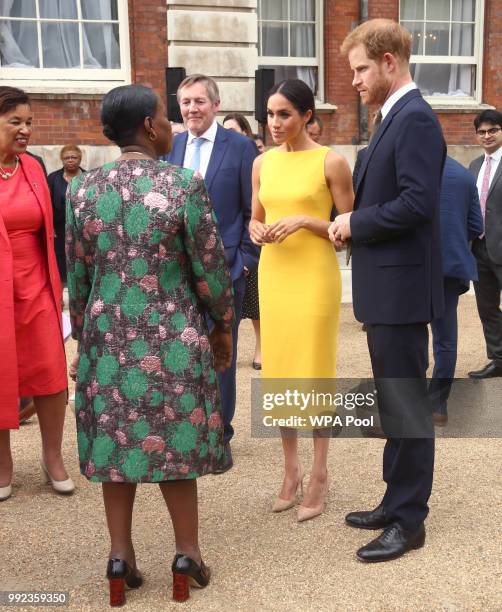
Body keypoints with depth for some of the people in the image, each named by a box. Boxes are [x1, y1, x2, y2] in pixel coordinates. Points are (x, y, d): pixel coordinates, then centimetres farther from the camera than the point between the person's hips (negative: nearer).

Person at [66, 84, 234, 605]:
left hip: (108, 334, 3)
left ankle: (120, 554, 20)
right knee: (174, 439, 9)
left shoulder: (83, 188, -1)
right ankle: (187, 553, 21)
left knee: (116, 439, 12)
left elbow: (77, 275, 4)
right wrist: (222, 325, 7)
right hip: (172, 335, -3)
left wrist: (83, 337, 16)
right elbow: (210, 268, -8)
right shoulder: (184, 184, -12)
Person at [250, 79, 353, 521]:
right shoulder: (262, 163, 9)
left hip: (315, 277, -5)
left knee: (315, 375, 0)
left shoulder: (331, 162, -6)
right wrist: (257, 231, -5)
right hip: (272, 274, 5)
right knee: (278, 373, 9)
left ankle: (320, 475, 15)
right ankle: (291, 469, 24)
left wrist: (305, 221, -19)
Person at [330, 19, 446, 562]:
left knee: (406, 404, 0)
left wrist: (354, 222, -13)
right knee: (392, 401, 16)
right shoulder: (394, 118, 16)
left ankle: (409, 521, 13)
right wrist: (353, 223, 3)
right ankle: (397, 501, 29)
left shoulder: (415, 118, -15)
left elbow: (418, 203, -24)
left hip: (401, 286, -10)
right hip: (385, 287, 10)